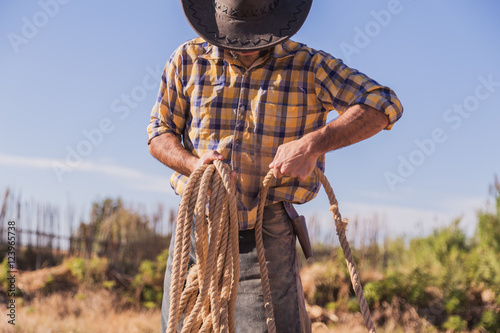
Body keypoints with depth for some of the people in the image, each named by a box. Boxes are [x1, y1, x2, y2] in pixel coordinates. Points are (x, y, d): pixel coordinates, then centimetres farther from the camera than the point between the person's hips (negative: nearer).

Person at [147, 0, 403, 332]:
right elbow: (159, 133, 9)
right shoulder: (188, 59, 5)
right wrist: (193, 164, -14)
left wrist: (312, 144, -22)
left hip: (266, 234, -2)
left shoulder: (309, 66, -2)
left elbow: (384, 105, -10)